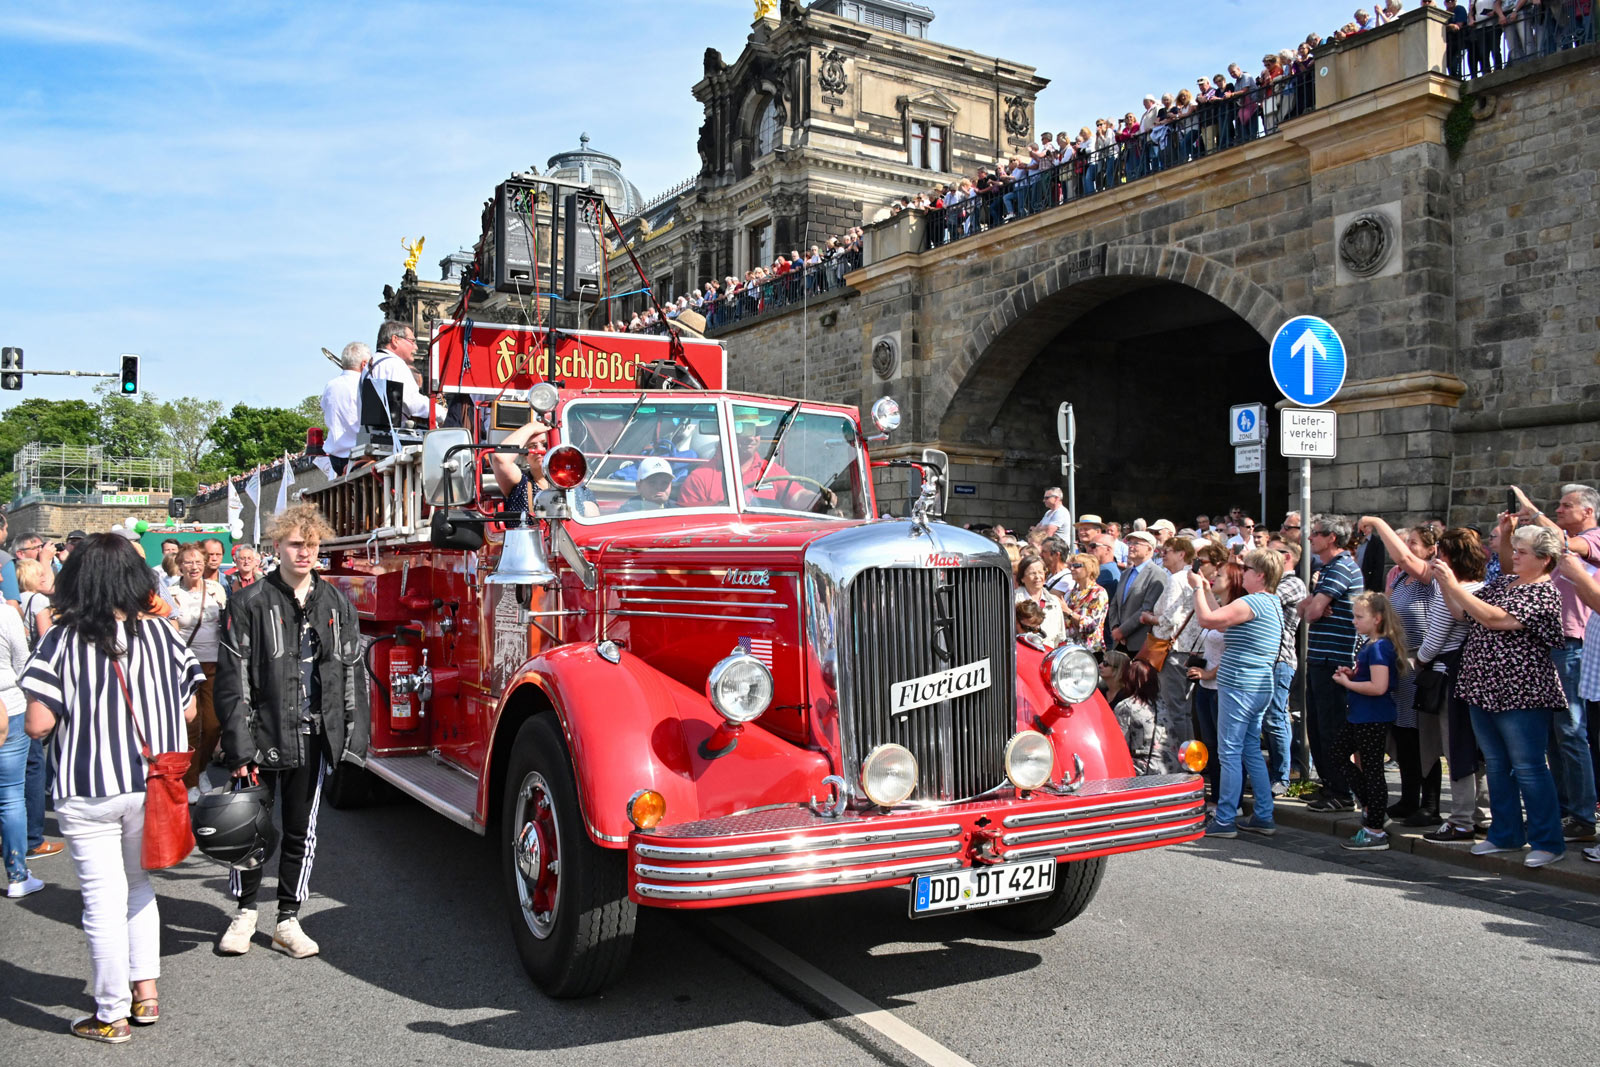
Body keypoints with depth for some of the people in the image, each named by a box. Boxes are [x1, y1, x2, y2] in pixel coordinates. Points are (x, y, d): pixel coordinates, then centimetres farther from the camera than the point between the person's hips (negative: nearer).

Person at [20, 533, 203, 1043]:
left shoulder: (61, 641, -11)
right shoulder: (162, 634, -3)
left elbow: (38, 724, -14)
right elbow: (188, 711, 0)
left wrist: (77, 716, 7)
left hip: (87, 790, -3)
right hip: (153, 785, 3)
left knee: (104, 900, 6)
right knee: (138, 884, 22)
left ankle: (112, 1015, 17)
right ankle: (146, 993, 26)